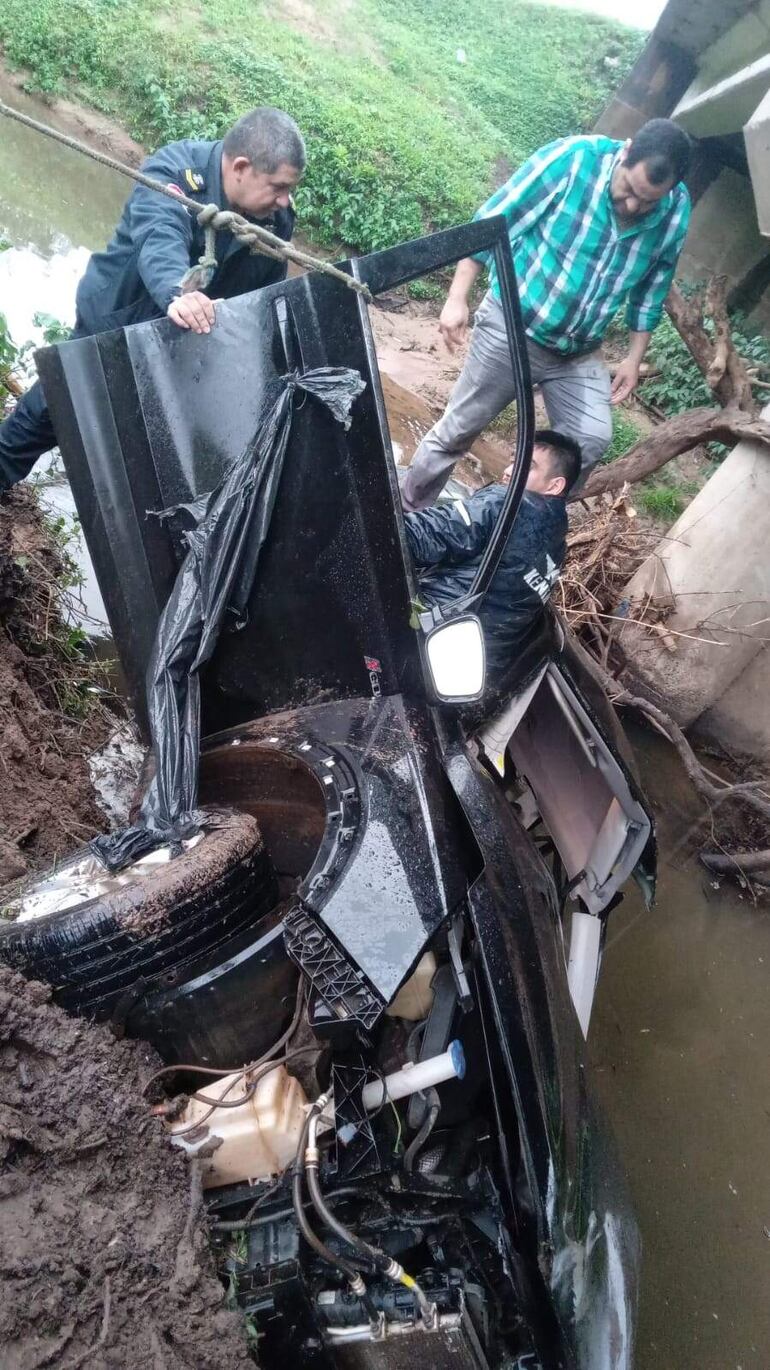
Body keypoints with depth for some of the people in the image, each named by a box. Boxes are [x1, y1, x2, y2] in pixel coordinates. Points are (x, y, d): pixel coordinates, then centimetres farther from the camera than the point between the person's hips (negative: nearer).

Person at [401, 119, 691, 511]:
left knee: (592, 439, -11)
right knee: (456, 432, 4)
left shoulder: (677, 213, -8)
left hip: (579, 351, 4)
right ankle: (406, 513, 23)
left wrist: (634, 357, 7)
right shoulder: (572, 158, -20)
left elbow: (651, 289, 8)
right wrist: (457, 299, -18)